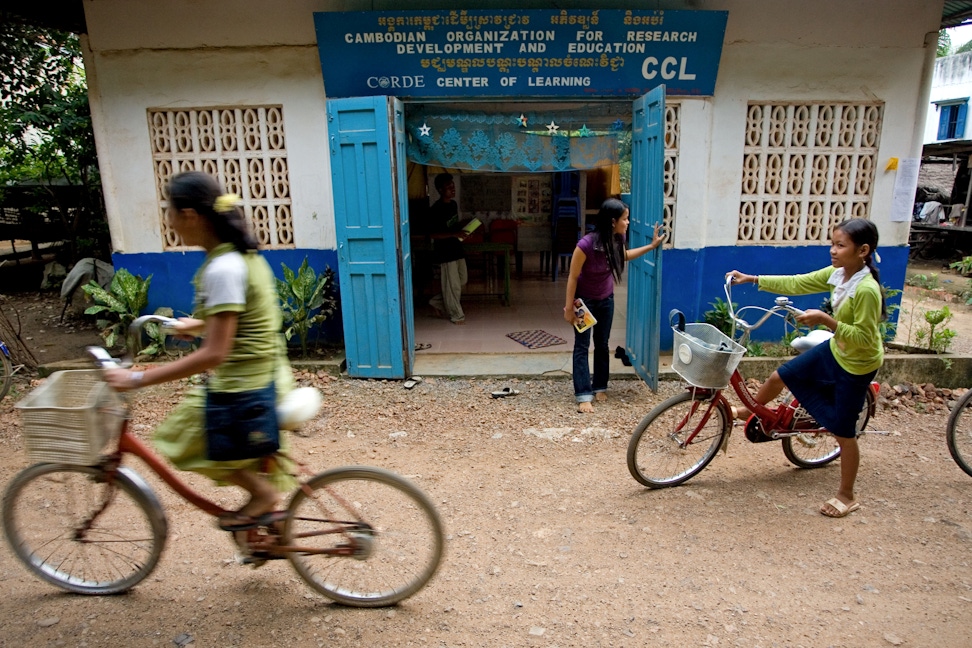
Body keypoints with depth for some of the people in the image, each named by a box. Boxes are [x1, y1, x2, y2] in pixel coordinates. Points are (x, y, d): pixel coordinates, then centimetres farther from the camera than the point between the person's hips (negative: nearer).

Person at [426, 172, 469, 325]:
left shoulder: (453, 204, 7)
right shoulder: (435, 209, -19)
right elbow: (432, 234, -19)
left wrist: (462, 230, 0)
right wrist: (455, 234, -26)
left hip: (457, 249, 9)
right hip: (445, 252, -9)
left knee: (462, 280, 17)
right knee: (452, 285, 2)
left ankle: (437, 303, 31)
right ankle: (456, 315, 19)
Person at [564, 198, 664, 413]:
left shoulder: (616, 241, -13)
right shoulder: (586, 245, -31)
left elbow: (625, 255, 13)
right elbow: (573, 277, -22)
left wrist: (652, 246, 7)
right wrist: (569, 308, -17)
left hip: (606, 300, 6)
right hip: (585, 300, -6)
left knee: (602, 344, 13)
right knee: (582, 346, -3)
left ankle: (600, 387, 27)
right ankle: (583, 395, 1)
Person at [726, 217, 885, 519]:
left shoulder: (867, 290, -31)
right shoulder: (836, 273, -7)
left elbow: (863, 338, -29)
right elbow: (796, 283, 0)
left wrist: (825, 319, -35)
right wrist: (751, 279, -1)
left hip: (857, 364, -7)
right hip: (834, 350, 8)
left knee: (843, 432, 5)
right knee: (780, 376, 12)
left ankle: (847, 496, 23)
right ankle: (751, 411, 41)